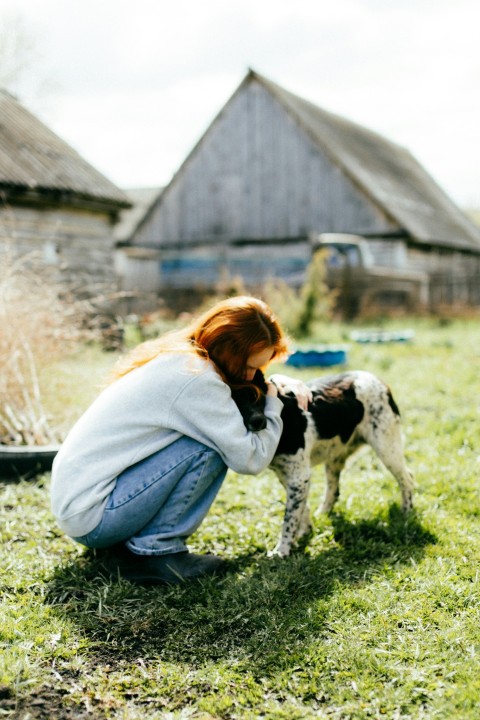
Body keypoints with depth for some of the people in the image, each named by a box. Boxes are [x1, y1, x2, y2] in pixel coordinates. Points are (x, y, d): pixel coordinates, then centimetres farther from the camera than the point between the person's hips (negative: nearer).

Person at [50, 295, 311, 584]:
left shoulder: (176, 355, 8)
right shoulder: (195, 378, -21)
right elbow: (250, 459, -19)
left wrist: (283, 385, 9)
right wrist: (275, 403, -1)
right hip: (88, 515, -10)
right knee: (211, 446, -17)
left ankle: (128, 542, 12)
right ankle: (155, 550, -5)